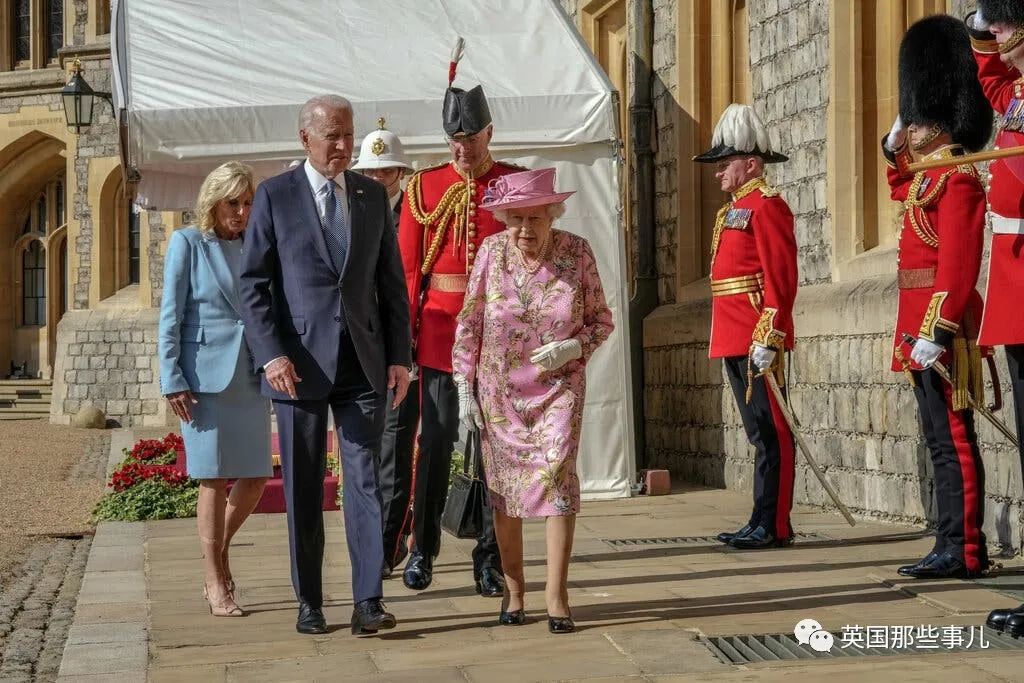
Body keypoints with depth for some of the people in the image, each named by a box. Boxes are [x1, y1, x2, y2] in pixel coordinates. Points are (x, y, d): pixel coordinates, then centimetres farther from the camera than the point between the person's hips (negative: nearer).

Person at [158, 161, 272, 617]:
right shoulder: (187, 244, 0)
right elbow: (170, 317, -2)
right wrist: (172, 380, -9)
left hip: (250, 375, 4)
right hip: (206, 374, -4)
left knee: (256, 476, 3)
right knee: (215, 478, -1)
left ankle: (219, 548, 28)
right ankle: (215, 584, 8)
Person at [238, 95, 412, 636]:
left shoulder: (372, 195, 10)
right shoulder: (275, 196, 0)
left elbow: (391, 281, 12)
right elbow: (253, 283, -2)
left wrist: (399, 356, 5)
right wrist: (271, 354, -13)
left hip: (363, 362, 2)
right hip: (300, 362, -2)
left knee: (365, 479, -4)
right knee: (303, 488, 5)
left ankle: (368, 602, -3)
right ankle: (309, 602, 14)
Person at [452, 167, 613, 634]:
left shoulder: (576, 251, -8)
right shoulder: (492, 252, -6)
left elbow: (601, 320, 2)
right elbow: (468, 325, 2)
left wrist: (572, 348, -17)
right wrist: (465, 390, -1)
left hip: (559, 388, -1)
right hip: (499, 393, 2)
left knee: (557, 476, -15)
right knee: (504, 489, 5)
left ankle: (556, 597, -10)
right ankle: (514, 591, 21)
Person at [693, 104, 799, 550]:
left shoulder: (765, 205, -9)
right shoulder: (733, 211, 20)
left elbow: (781, 278, -17)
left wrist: (767, 337, -23)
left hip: (757, 340, -10)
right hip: (733, 341, 10)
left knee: (771, 432, -6)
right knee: (760, 433, 12)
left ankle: (773, 526, -4)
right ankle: (763, 524, 16)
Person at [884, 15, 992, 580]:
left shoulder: (956, 179, -13)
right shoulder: (929, 175, 16)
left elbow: (958, 266, -22)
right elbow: (902, 190, 43)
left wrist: (934, 332, -27)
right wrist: (895, 147, 27)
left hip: (940, 329, -10)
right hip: (927, 328, 10)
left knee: (952, 440, -8)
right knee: (945, 440, 10)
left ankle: (962, 550, -6)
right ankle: (957, 545, 14)